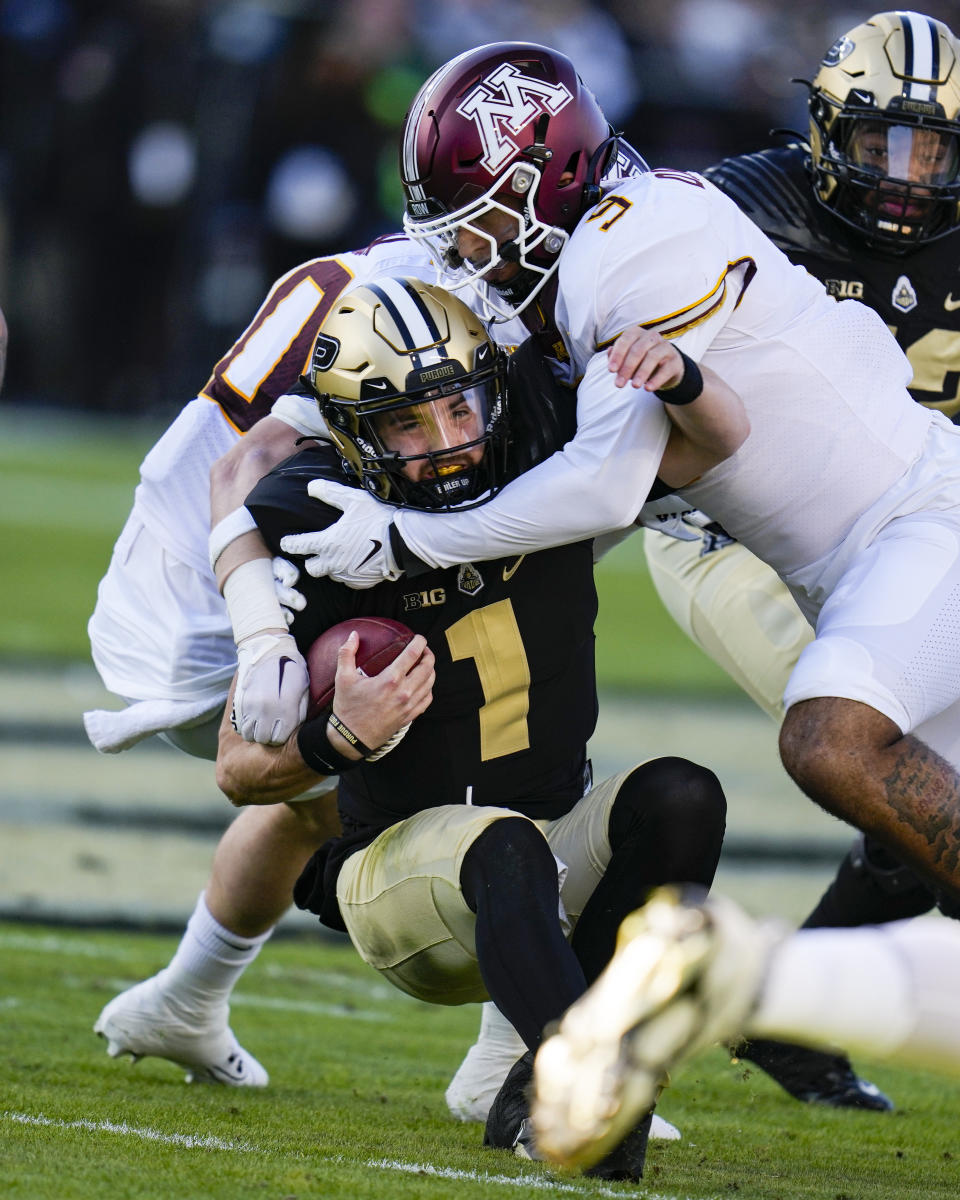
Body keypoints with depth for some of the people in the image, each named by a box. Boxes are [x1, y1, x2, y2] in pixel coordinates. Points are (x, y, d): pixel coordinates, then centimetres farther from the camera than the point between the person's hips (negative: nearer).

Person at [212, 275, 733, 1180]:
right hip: (402, 860, -5)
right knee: (506, 850, -37)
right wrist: (340, 741, -34)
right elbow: (240, 771, -11)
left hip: (557, 834, 5)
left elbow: (722, 439, 5)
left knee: (678, 800, -25)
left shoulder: (541, 460, -7)